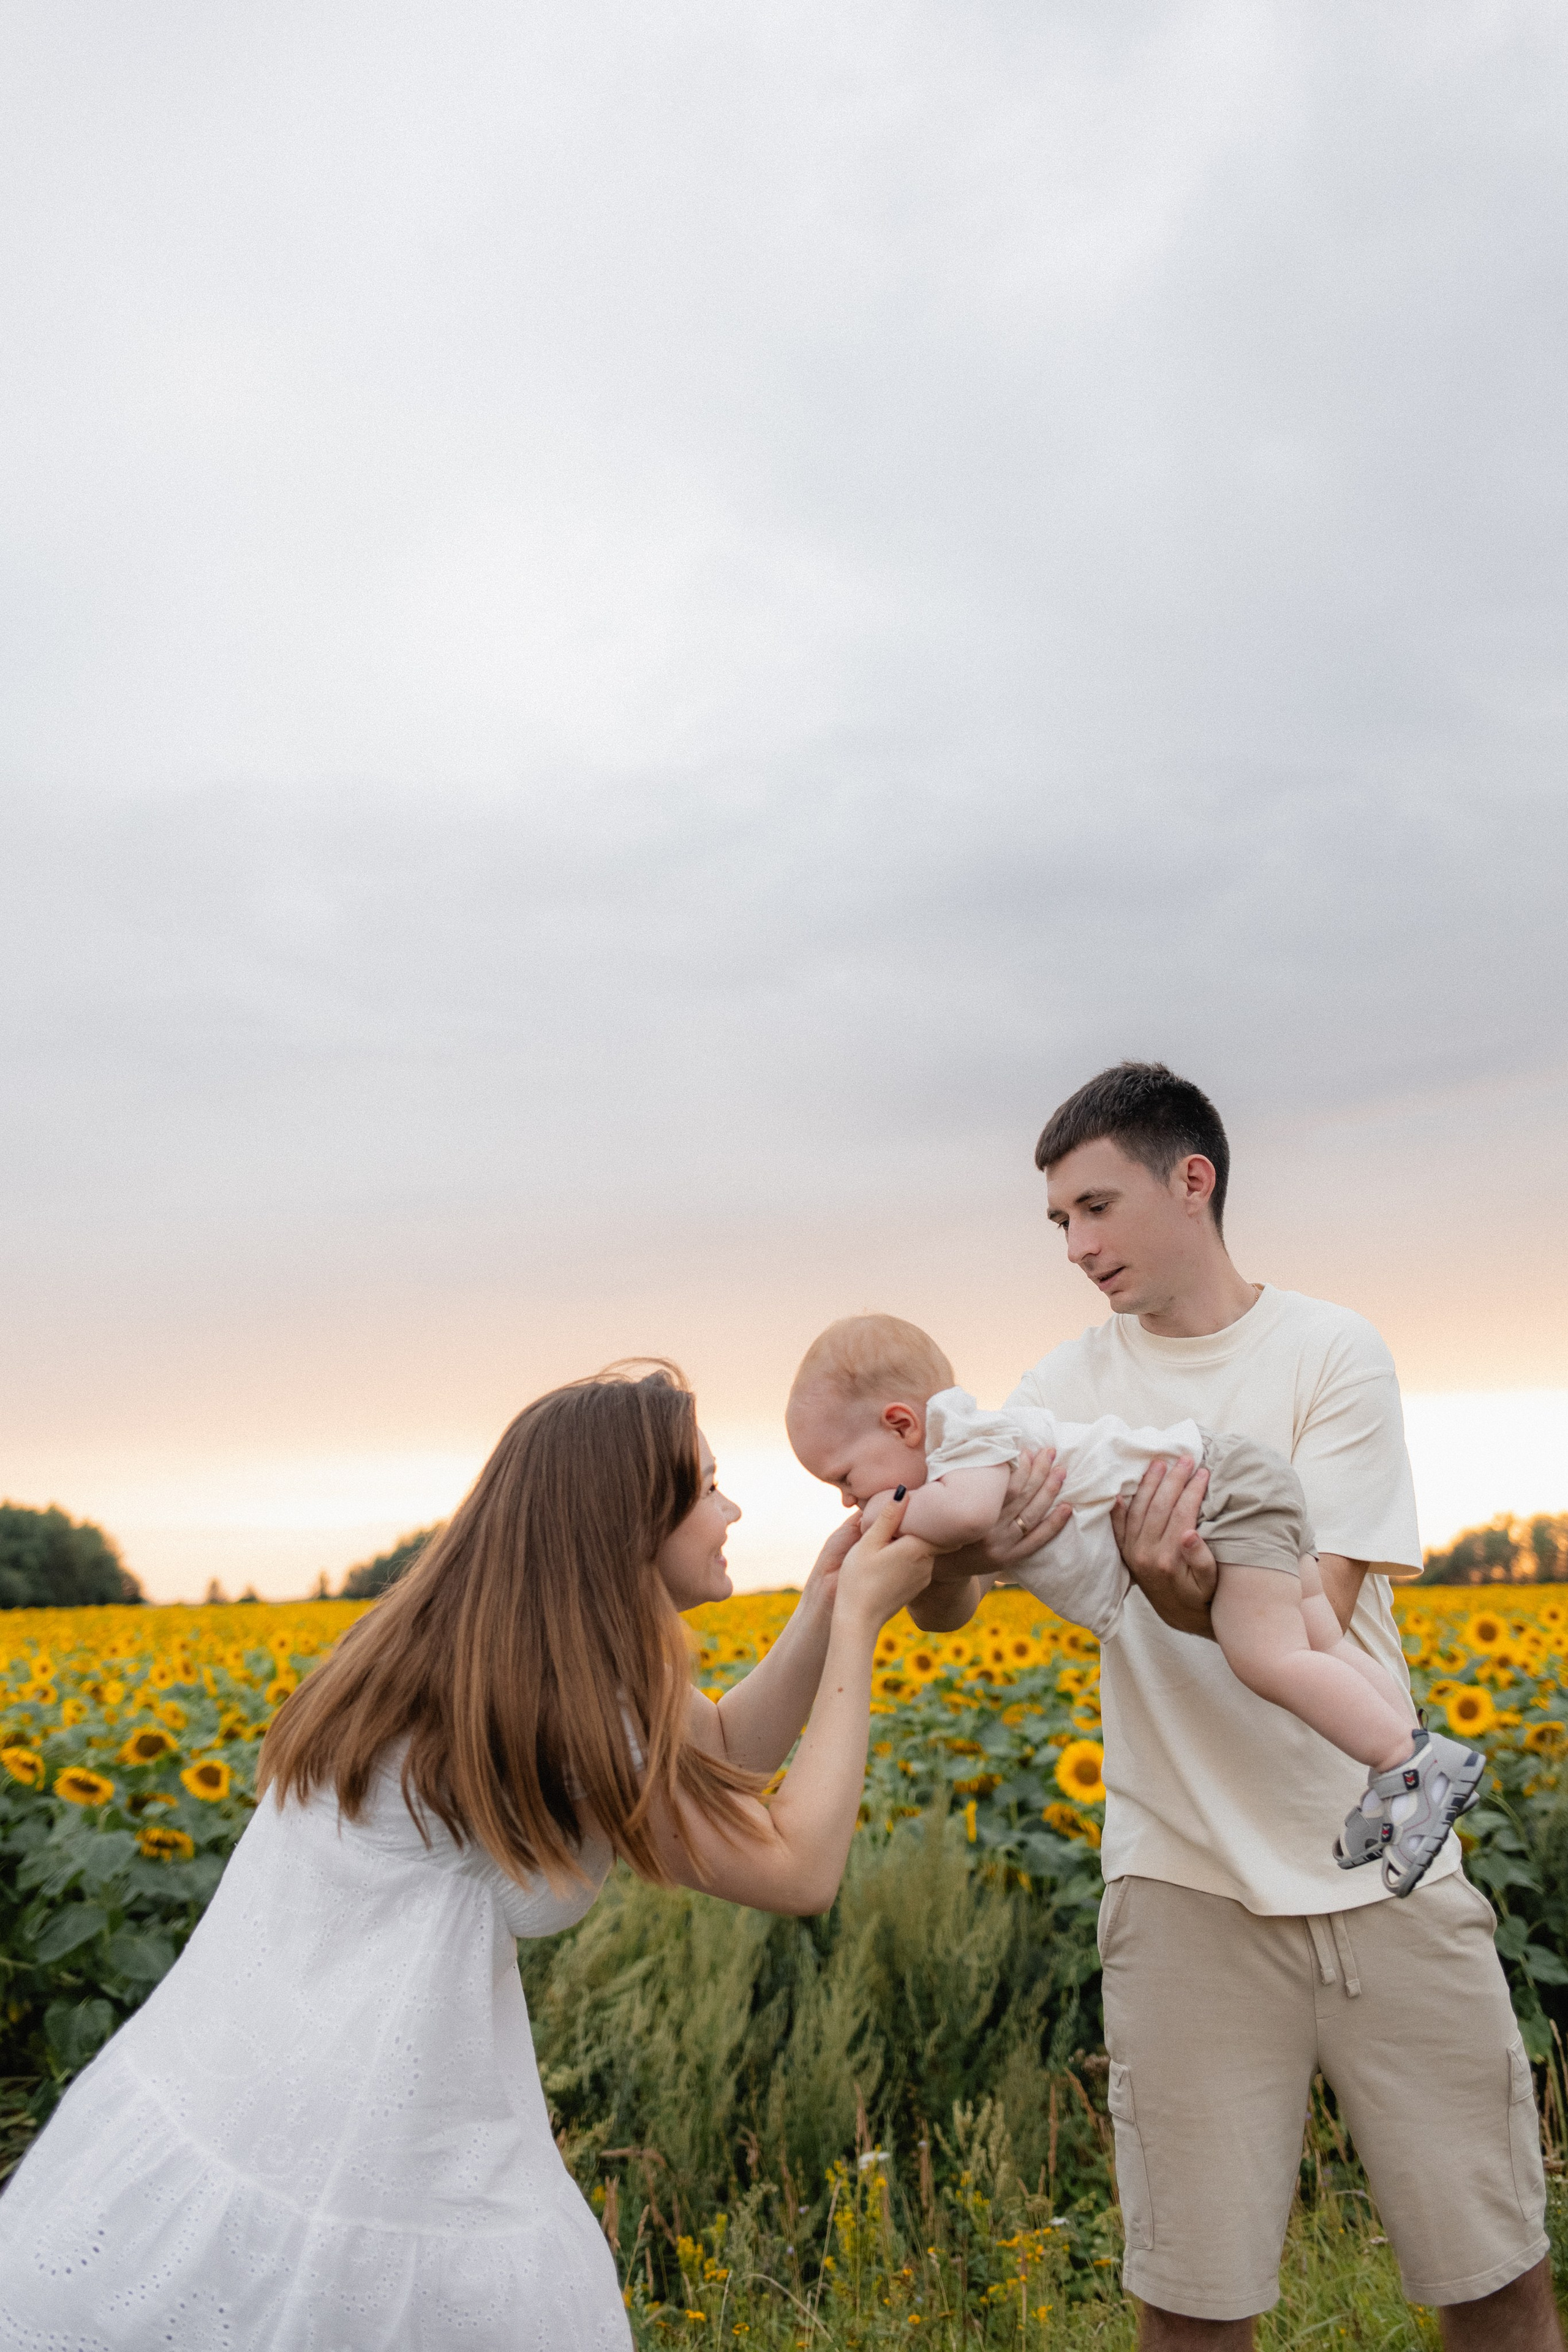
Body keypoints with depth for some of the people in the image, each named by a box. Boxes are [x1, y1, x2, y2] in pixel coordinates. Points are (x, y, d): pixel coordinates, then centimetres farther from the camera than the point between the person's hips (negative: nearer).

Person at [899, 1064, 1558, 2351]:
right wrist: (961, 1548, -36)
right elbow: (941, 1611, -12)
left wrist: (1188, 1598, -37)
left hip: (1380, 1868, -1)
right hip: (1188, 1884, 1)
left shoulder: (1334, 1352, -8)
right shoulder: (1068, 1388, -2)